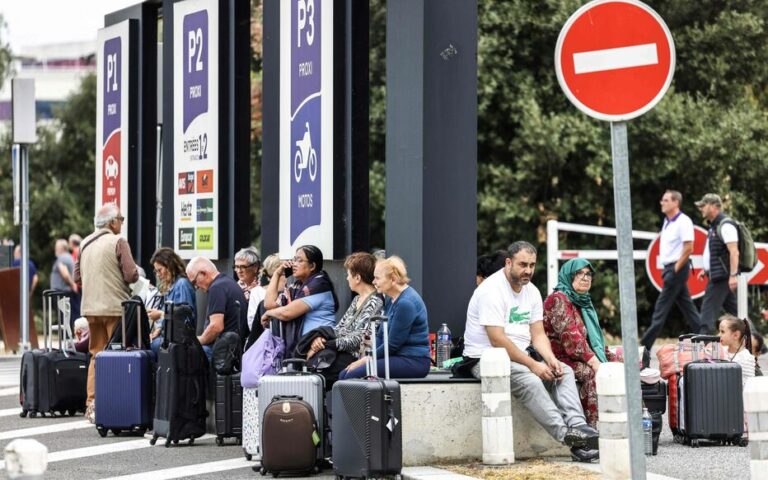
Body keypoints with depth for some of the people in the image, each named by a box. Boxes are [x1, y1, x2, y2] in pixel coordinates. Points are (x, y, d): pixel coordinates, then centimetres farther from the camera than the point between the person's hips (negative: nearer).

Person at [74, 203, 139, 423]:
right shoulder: (118, 242, -9)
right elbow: (131, 275, -15)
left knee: (96, 355, 13)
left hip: (91, 307, 6)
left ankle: (92, 405, 12)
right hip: (114, 307, -6)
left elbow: (77, 278, 13)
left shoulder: (85, 244, 10)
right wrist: (136, 274, 7)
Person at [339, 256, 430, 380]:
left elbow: (393, 344, -17)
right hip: (397, 357, 10)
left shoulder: (406, 303, -17)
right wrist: (363, 359, 2)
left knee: (353, 375, -23)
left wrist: (365, 360, -8)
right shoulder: (391, 300, 14)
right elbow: (380, 336, 17)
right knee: (344, 374, -4)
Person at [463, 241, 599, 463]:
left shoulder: (531, 291, 11)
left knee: (564, 371, -13)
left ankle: (578, 426, -30)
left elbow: (538, 334, 10)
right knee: (530, 381, -34)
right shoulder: (492, 290, -17)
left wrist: (551, 359, -11)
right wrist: (533, 365, -22)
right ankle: (566, 434, -39)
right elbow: (497, 340, -22)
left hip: (519, 357, 8)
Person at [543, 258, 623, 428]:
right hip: (562, 360, -9)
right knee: (591, 374, -34)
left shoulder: (583, 302, 22)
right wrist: (594, 362, -26)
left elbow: (594, 339, 25)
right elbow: (570, 337, -19)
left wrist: (614, 358, 10)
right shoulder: (558, 299, -8)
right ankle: (593, 427, -39)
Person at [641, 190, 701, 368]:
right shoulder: (667, 222, 15)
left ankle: (645, 348, -10)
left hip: (677, 269, -9)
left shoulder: (683, 221, -12)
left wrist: (675, 270, -18)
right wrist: (668, 270, 13)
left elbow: (688, 248, -18)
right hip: (670, 267, 9)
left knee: (661, 308, -9)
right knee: (687, 306, 11)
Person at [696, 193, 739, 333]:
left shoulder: (725, 226, -14)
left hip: (722, 276, -10)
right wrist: (706, 270, 21)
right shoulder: (714, 226, 17)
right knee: (734, 309, 13)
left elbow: (734, 252, -22)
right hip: (717, 275, 10)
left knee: (708, 309, -11)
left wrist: (733, 275, -28)